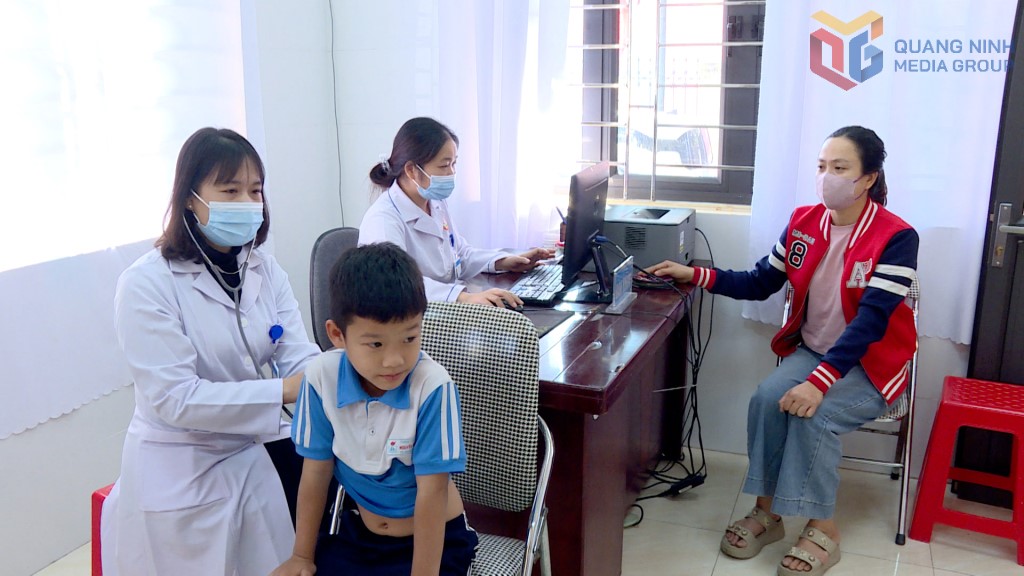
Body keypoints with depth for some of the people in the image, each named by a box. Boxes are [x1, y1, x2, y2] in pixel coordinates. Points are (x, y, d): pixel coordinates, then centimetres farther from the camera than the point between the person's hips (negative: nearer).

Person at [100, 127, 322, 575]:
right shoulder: (146, 284, -18)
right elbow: (175, 398, -25)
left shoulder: (264, 268, 0)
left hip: (256, 457, 5)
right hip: (181, 476, -5)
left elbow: (298, 355, -9)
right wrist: (282, 391, -31)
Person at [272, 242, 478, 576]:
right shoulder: (322, 377, -17)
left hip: (434, 538, -3)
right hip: (359, 532, 4)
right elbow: (317, 469, -5)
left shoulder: (432, 386, -28)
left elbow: (432, 492, -22)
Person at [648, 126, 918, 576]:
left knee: (813, 414, -29)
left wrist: (820, 380, -37)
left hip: (870, 364, -4)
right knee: (766, 398, -23)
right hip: (809, 350, 4)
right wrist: (695, 276, -9)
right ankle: (767, 512, -8)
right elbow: (759, 283, 4)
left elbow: (871, 319, -26)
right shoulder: (803, 222, -1)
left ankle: (822, 529, -10)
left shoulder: (896, 238, -17)